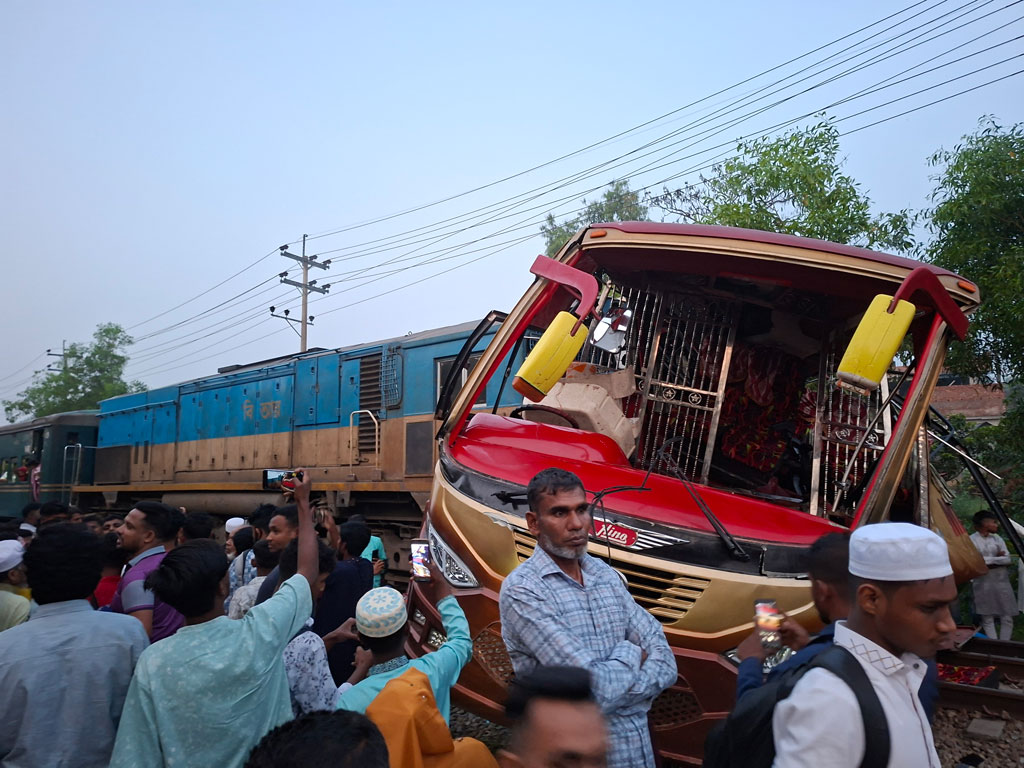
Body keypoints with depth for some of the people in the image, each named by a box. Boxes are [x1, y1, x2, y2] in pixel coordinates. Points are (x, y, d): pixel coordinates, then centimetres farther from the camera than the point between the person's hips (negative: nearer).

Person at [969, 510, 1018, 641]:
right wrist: (998, 558, -10)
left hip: (1001, 582, 5)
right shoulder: (972, 540, -6)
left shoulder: (998, 539, 10)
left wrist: (988, 561, -13)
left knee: (1007, 618, 4)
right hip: (983, 584, -5)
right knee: (987, 618, 1)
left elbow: (1008, 560, 0)